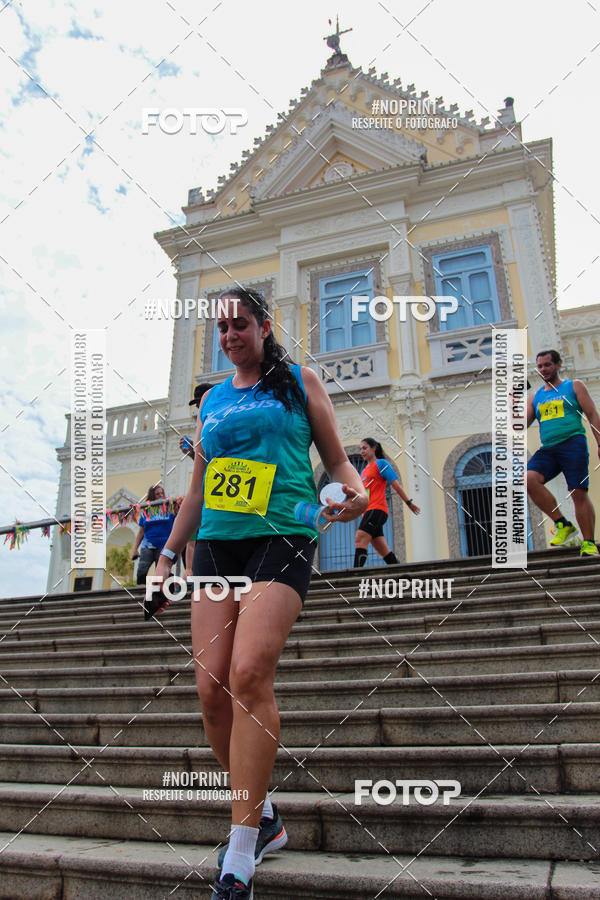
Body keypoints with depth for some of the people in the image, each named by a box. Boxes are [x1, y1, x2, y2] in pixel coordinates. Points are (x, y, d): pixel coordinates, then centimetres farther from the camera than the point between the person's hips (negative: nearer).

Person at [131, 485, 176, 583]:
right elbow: (141, 532, 13)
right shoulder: (146, 511, 8)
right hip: (147, 546, 1)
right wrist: (135, 549, 9)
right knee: (141, 572, -11)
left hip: (164, 546, -1)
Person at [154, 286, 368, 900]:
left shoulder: (299, 381, 11)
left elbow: (336, 459, 10)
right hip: (216, 543, 5)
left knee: (249, 673, -21)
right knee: (212, 687, -4)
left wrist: (355, 489, -12)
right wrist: (168, 554, 19)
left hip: (281, 536, -5)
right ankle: (262, 818, 18)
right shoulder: (211, 401, 22)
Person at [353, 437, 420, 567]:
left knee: (360, 539, -23)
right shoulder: (364, 471, 24)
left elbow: (396, 485, -1)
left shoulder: (381, 463, 3)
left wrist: (409, 503, -1)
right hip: (368, 511, 8)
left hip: (377, 509, -8)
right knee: (383, 550, 5)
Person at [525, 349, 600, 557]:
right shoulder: (535, 397, 21)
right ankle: (562, 524, -11)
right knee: (529, 479, -22)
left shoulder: (574, 386, 11)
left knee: (579, 493, -10)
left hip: (572, 442, -4)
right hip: (547, 448, 4)